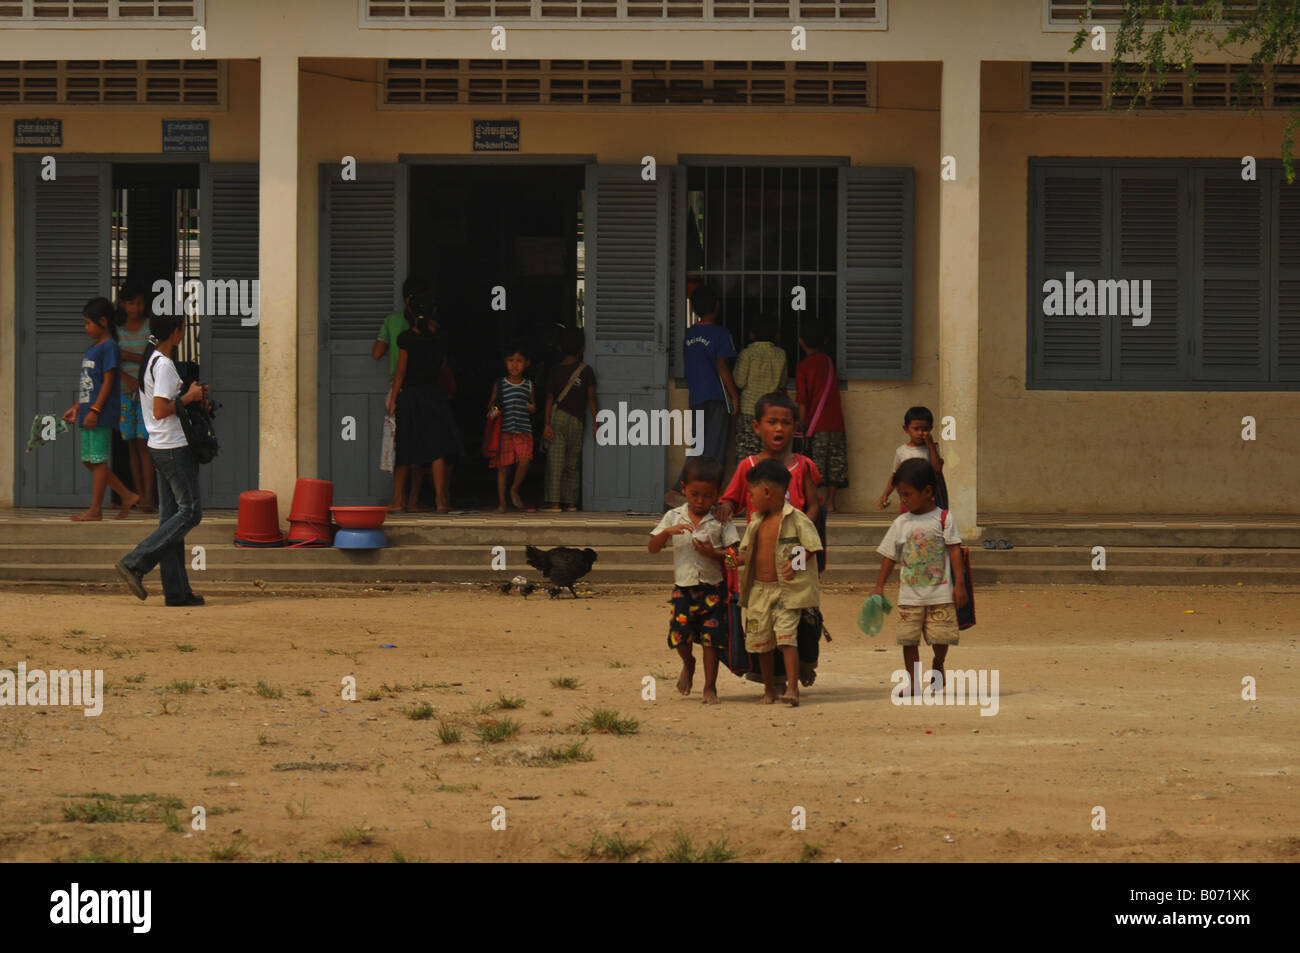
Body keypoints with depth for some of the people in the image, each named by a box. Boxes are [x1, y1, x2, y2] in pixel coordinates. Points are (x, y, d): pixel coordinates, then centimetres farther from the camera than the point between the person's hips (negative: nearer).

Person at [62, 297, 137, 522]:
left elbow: (108, 381, -16)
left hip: (101, 414, -10)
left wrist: (94, 410, -19)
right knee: (90, 461, 11)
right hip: (88, 413, 10)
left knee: (98, 460, -5)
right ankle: (127, 496, 16)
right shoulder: (93, 347, 17)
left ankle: (95, 509, 0)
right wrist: (76, 408, 22)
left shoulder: (108, 347, -10)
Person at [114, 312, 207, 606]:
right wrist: (189, 397, -11)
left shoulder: (149, 360, 13)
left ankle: (176, 590, 7)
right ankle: (135, 563, -12)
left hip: (159, 447, 10)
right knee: (190, 511, -6)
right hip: (174, 448, -10)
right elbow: (160, 410, -22)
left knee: (170, 515, 8)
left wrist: (192, 396, 14)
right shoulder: (163, 365, -17)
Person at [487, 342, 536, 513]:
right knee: (503, 467, -1)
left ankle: (514, 490, 8)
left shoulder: (528, 385, 11)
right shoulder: (500, 384, 6)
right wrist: (492, 411, -8)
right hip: (504, 431, -1)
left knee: (524, 461, -18)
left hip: (524, 430, 1)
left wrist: (533, 408, 0)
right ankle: (501, 502, 9)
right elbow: (492, 402, 14)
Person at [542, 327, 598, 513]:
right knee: (573, 464, 11)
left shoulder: (555, 371, 4)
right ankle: (571, 502, 10)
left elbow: (550, 399, -1)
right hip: (576, 421, 1)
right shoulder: (586, 371, 2)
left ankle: (554, 502, -15)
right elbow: (591, 398, -2)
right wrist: (595, 423, 0)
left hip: (557, 417, -1)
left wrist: (547, 424, -5)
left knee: (555, 462, -5)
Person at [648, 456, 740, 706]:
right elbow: (653, 547, 1)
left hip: (713, 587, -2)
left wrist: (713, 553, -21)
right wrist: (668, 532, -16)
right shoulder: (674, 518, 5)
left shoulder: (721, 521, -1)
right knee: (680, 633, -7)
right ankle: (688, 664, 27)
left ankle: (710, 687, 9)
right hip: (683, 587, 2)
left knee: (711, 637, -3)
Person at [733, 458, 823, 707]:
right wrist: (734, 560, -1)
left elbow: (812, 548, -9)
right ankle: (769, 689, 23)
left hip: (787, 591, -7)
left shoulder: (796, 519, -8)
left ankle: (792, 687, -18)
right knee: (761, 641, 10)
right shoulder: (756, 523, 12)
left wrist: (795, 564, -23)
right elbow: (748, 553, 18)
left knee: (786, 637, -16)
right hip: (759, 590, 7)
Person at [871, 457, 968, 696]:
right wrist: (879, 587, 8)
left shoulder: (943, 518, -3)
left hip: (940, 592, -3)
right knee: (909, 638, -1)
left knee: (941, 636, 0)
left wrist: (959, 584, -10)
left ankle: (937, 666, 29)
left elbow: (954, 550, -5)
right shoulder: (901, 523, 6)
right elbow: (890, 555, 11)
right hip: (910, 593, 3)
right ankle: (913, 683, 5)